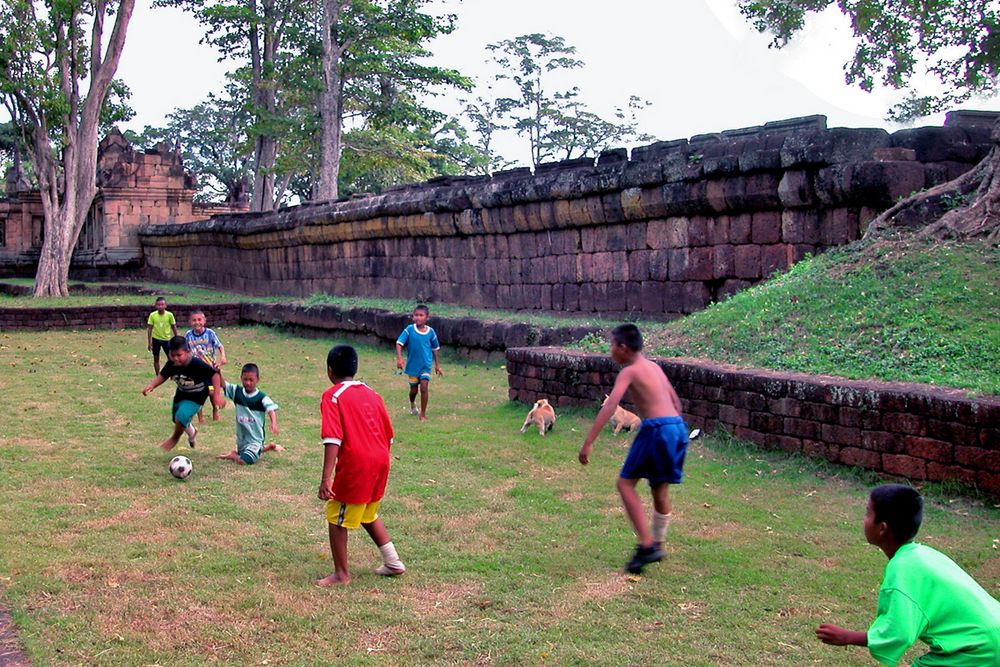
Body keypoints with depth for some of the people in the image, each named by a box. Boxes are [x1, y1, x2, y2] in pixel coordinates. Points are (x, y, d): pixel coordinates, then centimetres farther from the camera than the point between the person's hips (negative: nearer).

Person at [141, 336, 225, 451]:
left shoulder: (197, 364, -34)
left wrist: (217, 395, -34)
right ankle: (192, 432, 56)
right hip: (181, 394, 6)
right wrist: (151, 386, -21)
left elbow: (214, 374, -30)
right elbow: (162, 376, -4)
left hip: (196, 397, -6)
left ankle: (175, 438, 8)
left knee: (181, 416, -25)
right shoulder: (171, 364, -19)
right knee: (177, 419, 21)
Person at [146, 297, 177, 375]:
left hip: (167, 339, 0)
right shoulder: (152, 315, -10)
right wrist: (149, 342, -4)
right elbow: (149, 329, -4)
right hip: (156, 339, 0)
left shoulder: (169, 315, -10)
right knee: (156, 358, 6)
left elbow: (174, 327, 1)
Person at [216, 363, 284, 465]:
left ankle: (233, 456, 7)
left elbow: (271, 410, -26)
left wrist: (274, 423, -45)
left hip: (255, 438, -6)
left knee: (243, 461, -25)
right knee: (242, 454, 28)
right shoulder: (237, 392, -2)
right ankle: (268, 447, 39)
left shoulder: (261, 397, -15)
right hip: (241, 438, 6)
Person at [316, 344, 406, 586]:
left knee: (336, 518, 10)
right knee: (368, 513, 26)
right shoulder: (371, 393, 14)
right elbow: (388, 435, 15)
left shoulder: (333, 396, -5)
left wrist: (326, 478, -21)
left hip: (354, 466, -7)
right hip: (380, 462, 7)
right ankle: (393, 563, 28)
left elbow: (333, 438, -18)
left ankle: (342, 574, 15)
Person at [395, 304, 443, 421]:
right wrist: (399, 358, -29)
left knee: (424, 387, -15)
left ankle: (423, 414, -3)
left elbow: (435, 349, 6)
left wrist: (437, 365, 10)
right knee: (413, 389, 14)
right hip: (412, 365, 0)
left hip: (426, 365, 0)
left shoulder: (430, 332, -6)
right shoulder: (409, 329, -11)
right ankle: (412, 405, 48)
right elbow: (399, 343, -15)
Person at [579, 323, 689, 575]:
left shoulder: (629, 371, -4)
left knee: (626, 483, 1)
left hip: (656, 428, -8)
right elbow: (675, 401, 27)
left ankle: (646, 545, -7)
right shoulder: (654, 367, 20)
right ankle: (657, 546, 29)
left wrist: (588, 443, -19)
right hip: (678, 425, 8)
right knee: (660, 489, 19)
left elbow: (609, 407, -15)